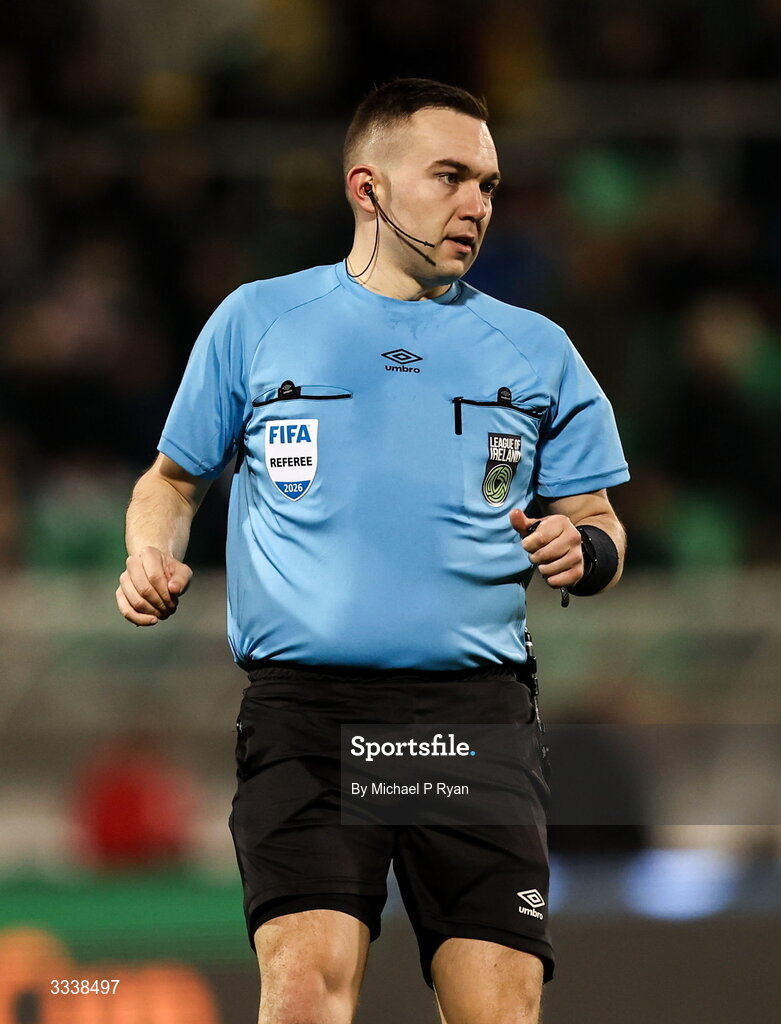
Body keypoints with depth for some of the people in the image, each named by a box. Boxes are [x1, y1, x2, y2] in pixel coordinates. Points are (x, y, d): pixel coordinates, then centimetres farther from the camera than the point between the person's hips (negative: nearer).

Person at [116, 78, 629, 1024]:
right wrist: (152, 555, 2)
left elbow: (601, 529, 20)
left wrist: (582, 549, -4)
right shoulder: (255, 320, 13)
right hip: (304, 704, -1)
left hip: (475, 707, 1)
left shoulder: (536, 351, 16)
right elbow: (175, 477, 24)